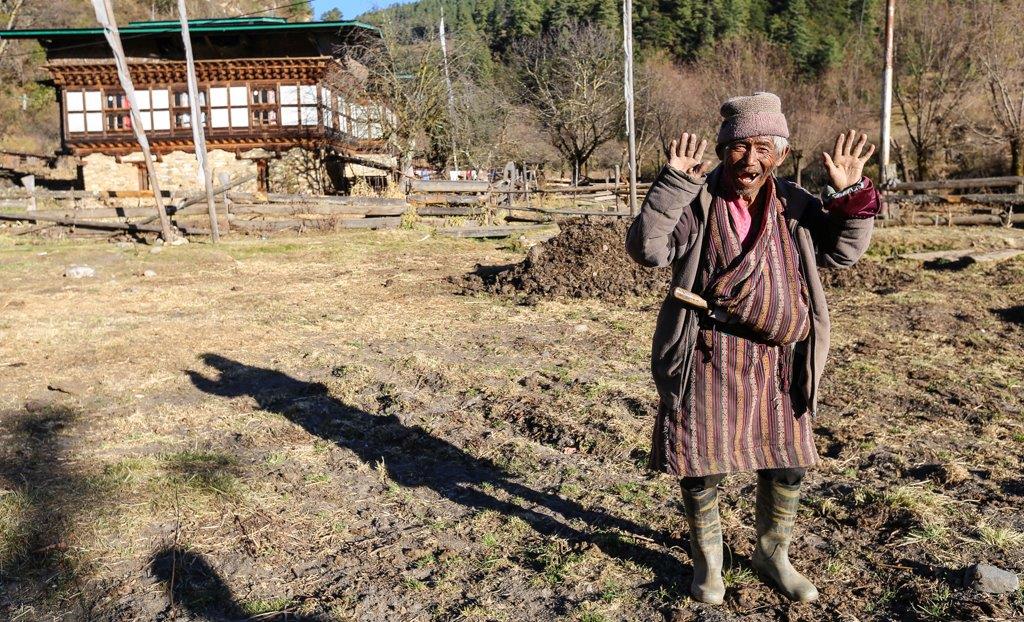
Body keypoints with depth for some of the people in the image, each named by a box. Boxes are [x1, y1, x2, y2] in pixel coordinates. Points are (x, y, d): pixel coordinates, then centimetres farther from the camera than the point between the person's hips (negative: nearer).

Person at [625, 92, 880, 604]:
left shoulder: (793, 205, 6)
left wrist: (850, 193, -5)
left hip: (777, 362, 5)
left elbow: (843, 252, 9)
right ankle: (707, 559, 31)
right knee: (702, 464, 5)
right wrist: (673, 184, -26)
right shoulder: (695, 202, -7)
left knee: (788, 465, 14)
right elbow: (646, 250, -19)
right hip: (710, 356, -4)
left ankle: (772, 555, 39)